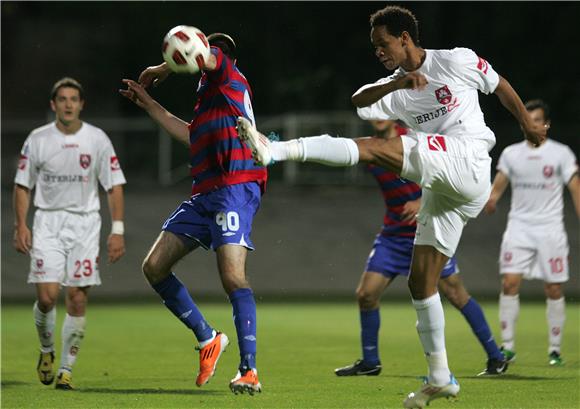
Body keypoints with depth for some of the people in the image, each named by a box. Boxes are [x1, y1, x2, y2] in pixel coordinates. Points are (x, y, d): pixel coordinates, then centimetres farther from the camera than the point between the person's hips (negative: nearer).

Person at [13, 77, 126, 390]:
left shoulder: (97, 139, 1)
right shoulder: (37, 139, 1)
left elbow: (115, 186, 3)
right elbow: (22, 185, 8)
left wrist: (117, 230, -4)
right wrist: (21, 225, -3)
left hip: (85, 223, 0)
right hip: (47, 223, 0)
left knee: (78, 299, -4)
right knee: (47, 296, -13)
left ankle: (66, 369, 7)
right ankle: (46, 351, 16)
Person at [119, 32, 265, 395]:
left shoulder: (228, 76, 6)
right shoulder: (211, 93, 29)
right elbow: (191, 136, 39)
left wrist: (157, 71, 4)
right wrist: (150, 105, 45)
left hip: (234, 188, -10)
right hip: (205, 194, 10)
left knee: (232, 275, -21)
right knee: (155, 267, 4)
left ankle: (249, 370, -23)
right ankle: (208, 339, 13)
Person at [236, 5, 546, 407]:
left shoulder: (457, 61, 6)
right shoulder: (394, 89, 19)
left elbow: (501, 86, 19)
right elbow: (357, 102, -2)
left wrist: (528, 125, 24)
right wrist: (395, 84, -19)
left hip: (468, 161, -8)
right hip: (442, 192, 8)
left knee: (377, 147, -23)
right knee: (420, 281, 6)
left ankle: (277, 150, -36)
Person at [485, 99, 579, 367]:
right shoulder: (511, 153, 9)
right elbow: (498, 186, 8)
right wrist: (490, 201, -14)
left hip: (550, 229, -2)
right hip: (519, 227, 2)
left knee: (554, 289, -1)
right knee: (510, 283, -11)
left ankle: (555, 349, 10)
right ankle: (508, 347, -6)